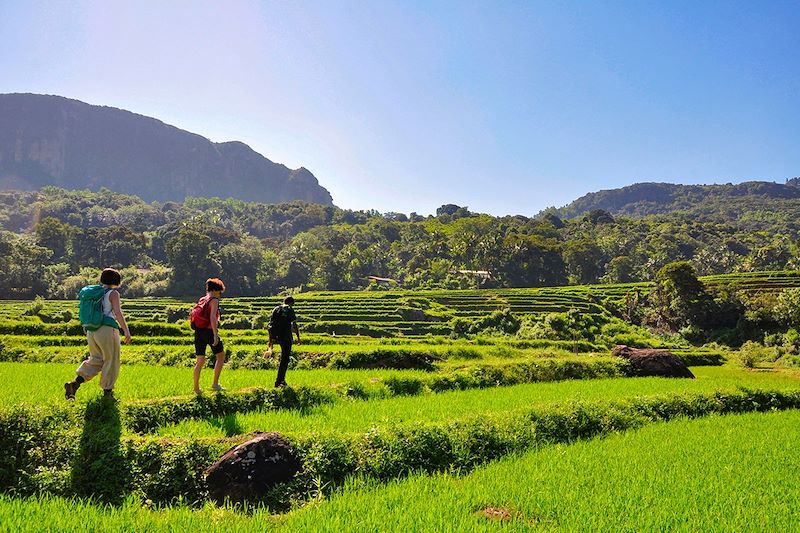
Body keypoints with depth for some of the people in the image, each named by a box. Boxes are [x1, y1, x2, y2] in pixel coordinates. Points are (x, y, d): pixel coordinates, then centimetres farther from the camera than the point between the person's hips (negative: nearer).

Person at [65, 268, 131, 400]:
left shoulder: (93, 292, 13)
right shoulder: (113, 293, -8)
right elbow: (118, 312, -20)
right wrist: (126, 330, -25)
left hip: (91, 332, 7)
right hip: (107, 331, -7)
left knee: (96, 360, 18)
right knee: (111, 361, 8)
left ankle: (75, 383, 0)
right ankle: (107, 392, 16)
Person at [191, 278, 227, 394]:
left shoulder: (201, 300, 16)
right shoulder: (214, 300, -7)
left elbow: (193, 317, 16)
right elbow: (212, 317, -20)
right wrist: (215, 334, -24)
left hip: (198, 332, 7)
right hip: (209, 331, -7)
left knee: (200, 361, 9)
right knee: (221, 356, 10)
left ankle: (196, 388, 7)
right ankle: (215, 384, 7)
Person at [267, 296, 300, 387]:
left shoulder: (276, 310, 11)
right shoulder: (290, 310, -5)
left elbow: (270, 326, 14)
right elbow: (295, 325, -9)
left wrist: (270, 341, 19)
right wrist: (298, 338, 0)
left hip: (276, 336, 6)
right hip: (286, 337, -6)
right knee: (284, 359, 1)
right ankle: (278, 382, 2)